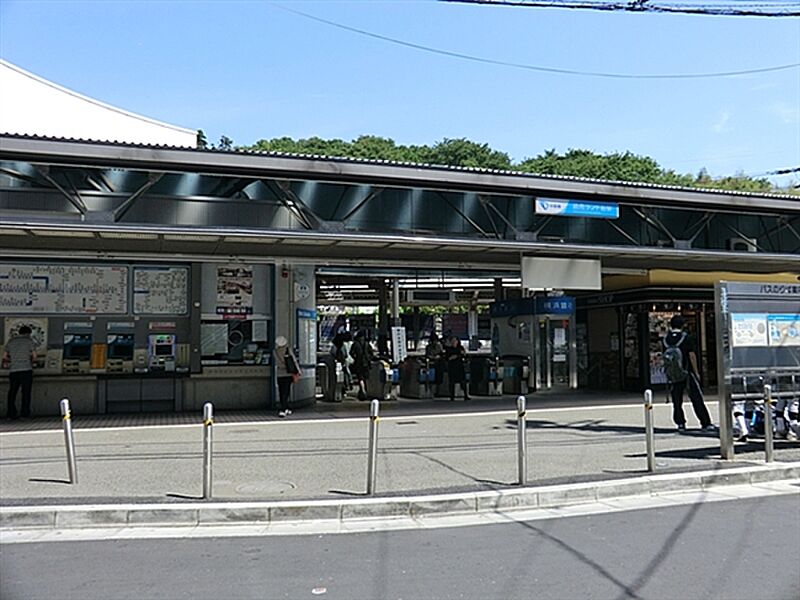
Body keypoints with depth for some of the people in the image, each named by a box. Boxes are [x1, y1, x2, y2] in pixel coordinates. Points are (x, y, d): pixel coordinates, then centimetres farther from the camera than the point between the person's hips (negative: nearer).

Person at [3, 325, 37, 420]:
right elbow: (34, 356, 1)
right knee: (26, 392, 1)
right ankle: (25, 413, -2)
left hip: (13, 370, 3)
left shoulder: (11, 341, 16)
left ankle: (11, 413, 3)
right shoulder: (30, 341, 6)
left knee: (12, 392, 8)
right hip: (26, 369, -3)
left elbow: (4, 357, 15)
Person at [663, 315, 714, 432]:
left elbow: (665, 356, 5)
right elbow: (692, 355, -8)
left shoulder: (666, 339, 4)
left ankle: (680, 423, 5)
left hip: (673, 375, 3)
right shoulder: (687, 338, -7)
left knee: (677, 401, 8)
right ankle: (706, 424, 1)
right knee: (697, 400, 1)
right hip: (687, 373, -3)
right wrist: (696, 372, -4)